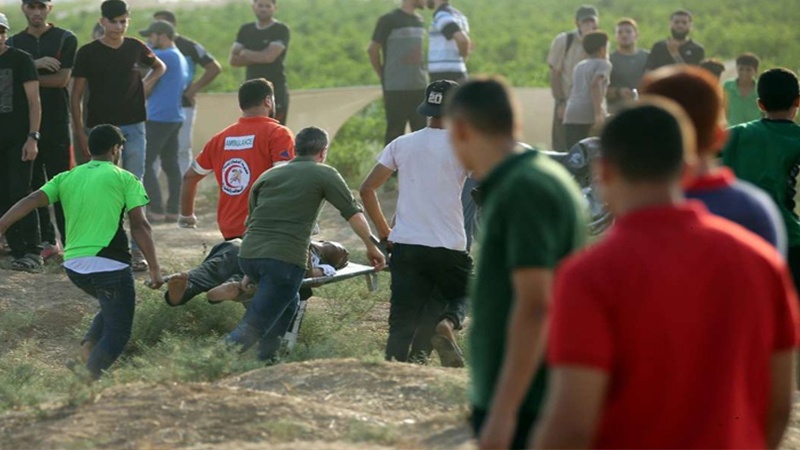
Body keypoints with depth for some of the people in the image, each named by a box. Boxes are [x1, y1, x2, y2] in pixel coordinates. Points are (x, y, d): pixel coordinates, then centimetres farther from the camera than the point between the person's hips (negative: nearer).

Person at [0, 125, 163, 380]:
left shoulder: (66, 178, 14)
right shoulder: (124, 179, 2)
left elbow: (31, 201, 1)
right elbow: (139, 226, -4)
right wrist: (155, 269, -3)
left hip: (74, 265, 6)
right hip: (109, 266, -6)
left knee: (112, 309, 30)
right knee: (117, 333, 0)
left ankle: (89, 344, 7)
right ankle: (89, 376, -24)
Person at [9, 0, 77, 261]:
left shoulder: (65, 39, 3)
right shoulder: (14, 43, 13)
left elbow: (62, 79, -7)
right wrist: (34, 65, -14)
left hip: (56, 122, -4)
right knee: (33, 184, 3)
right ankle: (47, 240, 9)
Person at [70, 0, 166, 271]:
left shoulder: (135, 48, 5)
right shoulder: (88, 53, -2)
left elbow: (160, 67, 26)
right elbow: (76, 96, 1)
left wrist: (148, 83, 6)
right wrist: (79, 133, -4)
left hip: (133, 127, 2)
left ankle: (137, 250, 4)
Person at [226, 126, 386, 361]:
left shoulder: (268, 175, 23)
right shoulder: (323, 174, 8)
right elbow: (353, 213, 2)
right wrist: (371, 246, 13)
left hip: (248, 254, 6)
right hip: (284, 259, -6)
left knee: (288, 302, 29)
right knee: (254, 327, -7)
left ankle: (267, 358, 25)